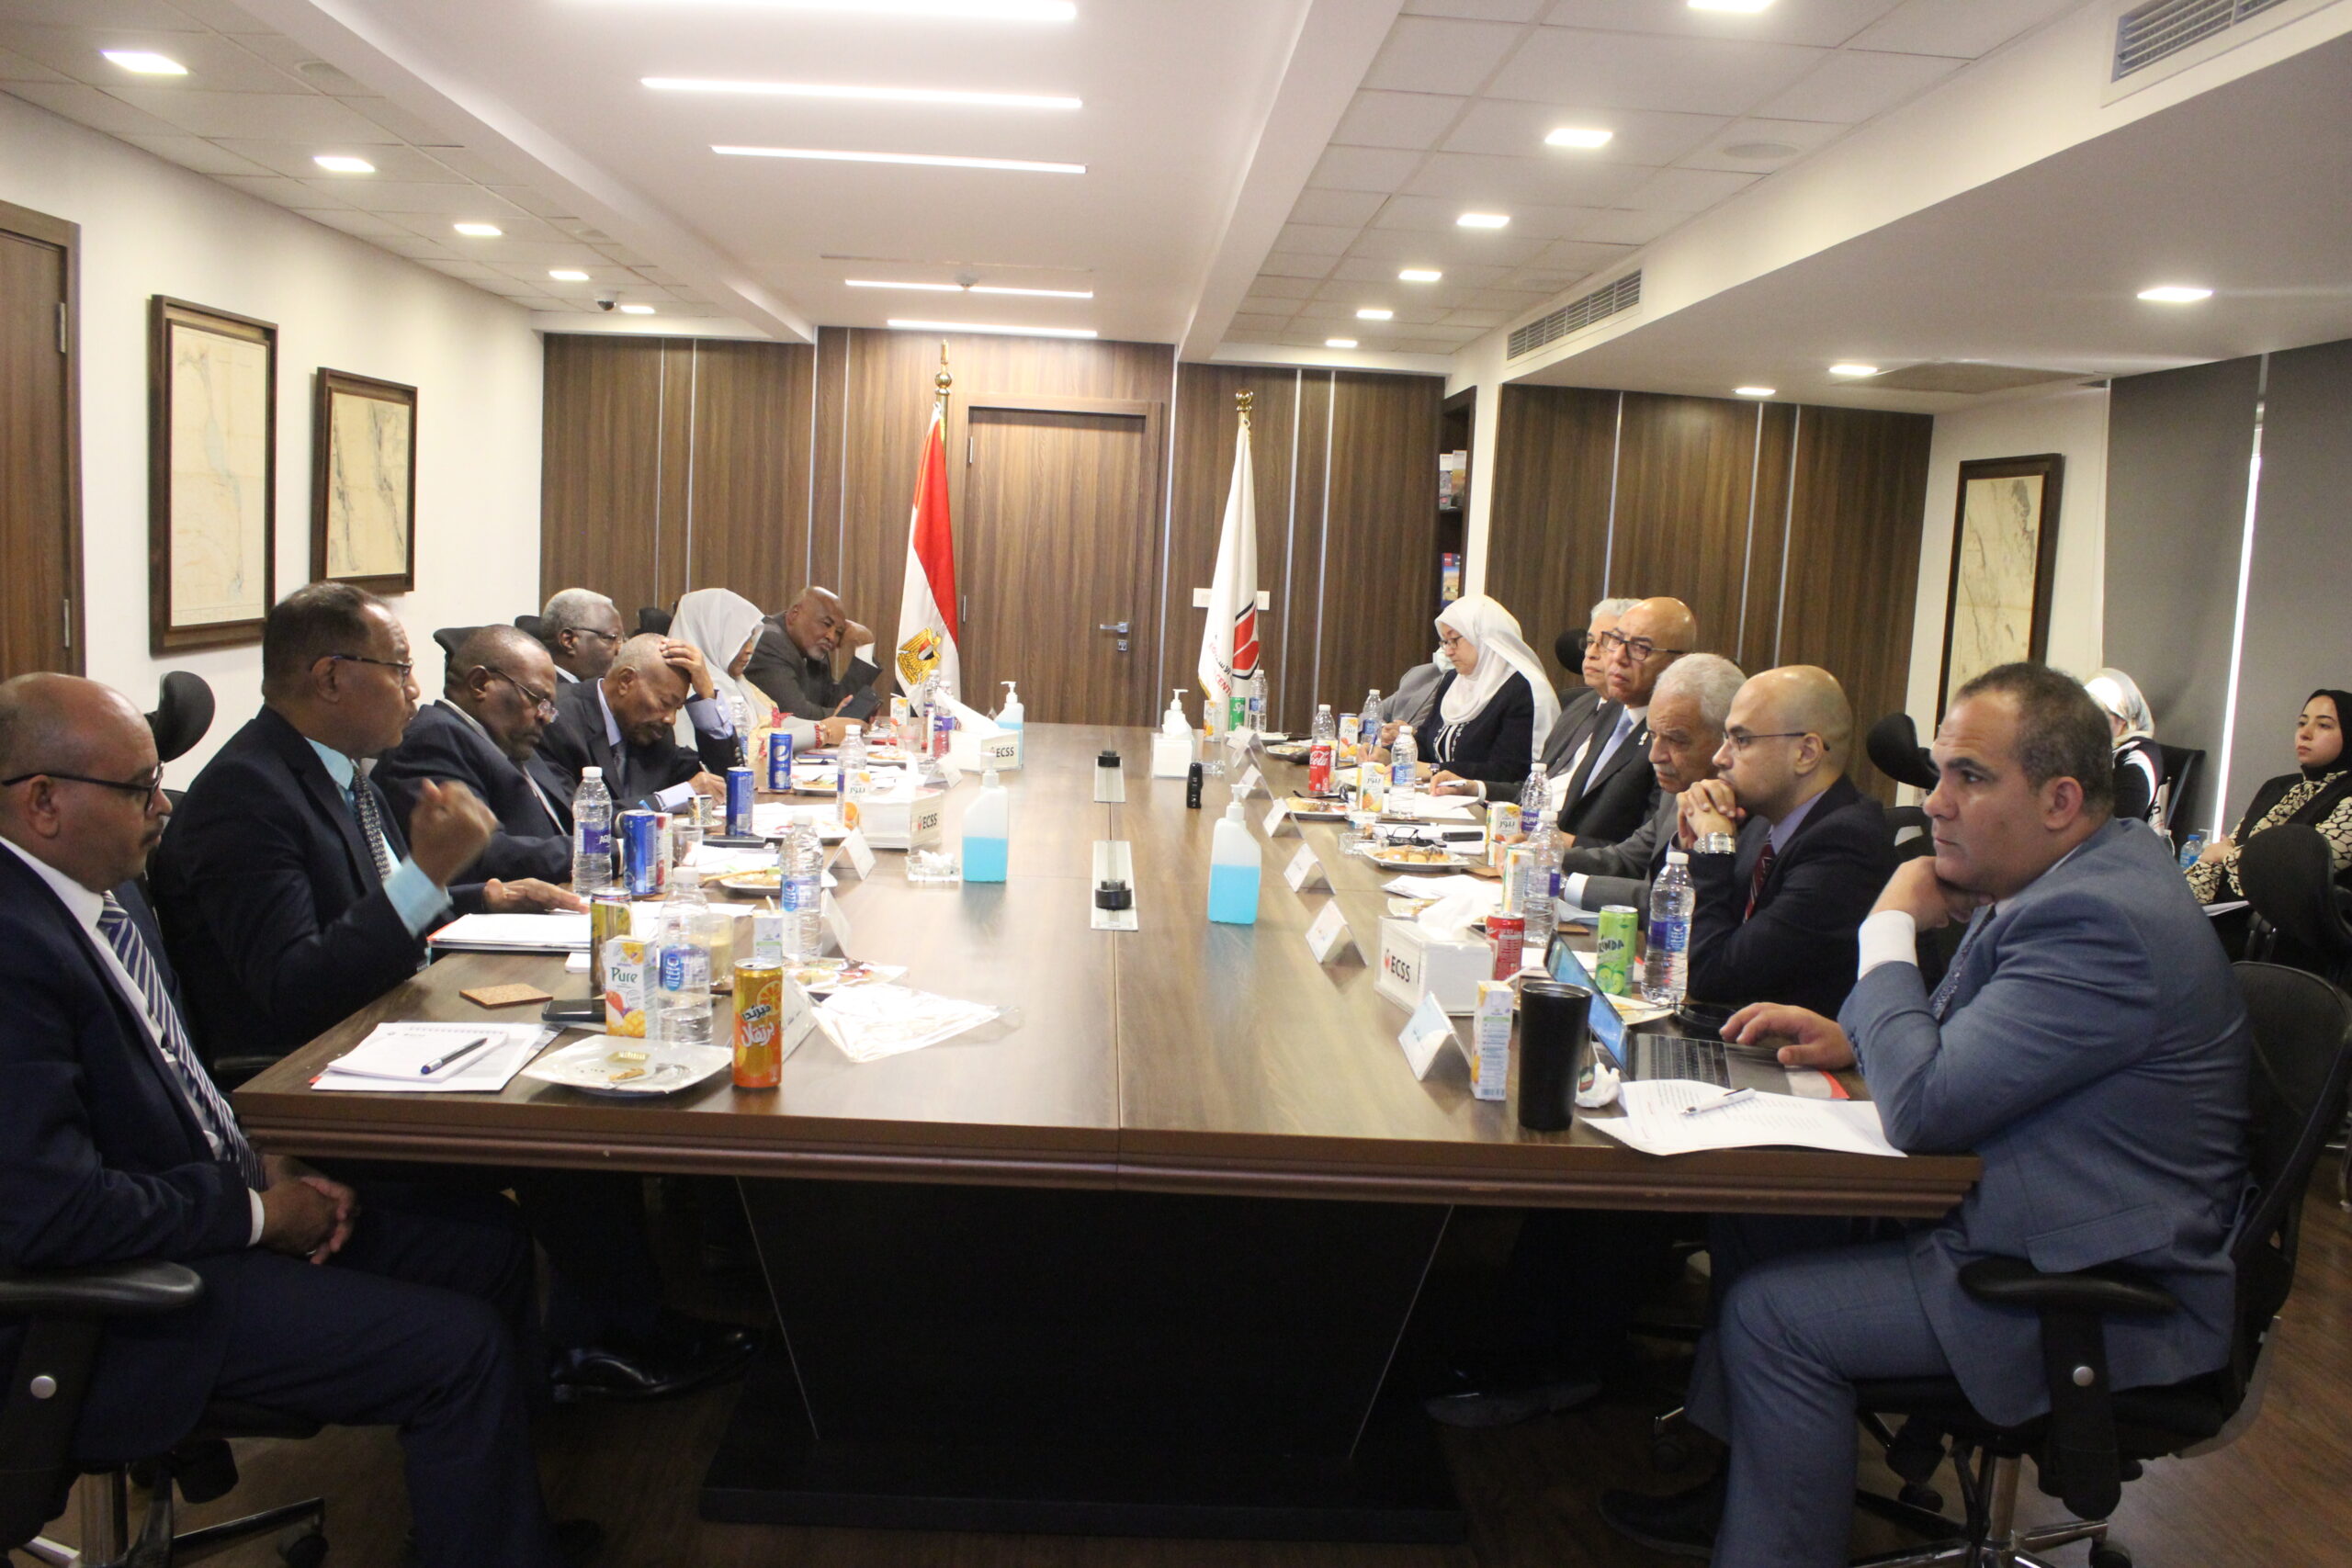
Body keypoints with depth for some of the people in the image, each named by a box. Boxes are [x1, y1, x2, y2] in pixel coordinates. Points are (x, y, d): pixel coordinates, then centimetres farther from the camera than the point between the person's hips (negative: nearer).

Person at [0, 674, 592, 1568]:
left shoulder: (105, 892, 5)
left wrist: (262, 1165, 0)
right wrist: (257, 1214, -17)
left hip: (212, 1204, 10)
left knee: (490, 1240, 7)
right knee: (461, 1346, -16)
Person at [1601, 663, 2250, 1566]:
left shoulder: (2099, 921, -28)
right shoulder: (2080, 874, 4)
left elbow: (1921, 1107, -29)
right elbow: (1961, 1029, 20)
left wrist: (1891, 926, -17)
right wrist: (1853, 1035, 1)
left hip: (2104, 1293, -10)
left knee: (1774, 1310, -16)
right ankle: (1737, 1489, 22)